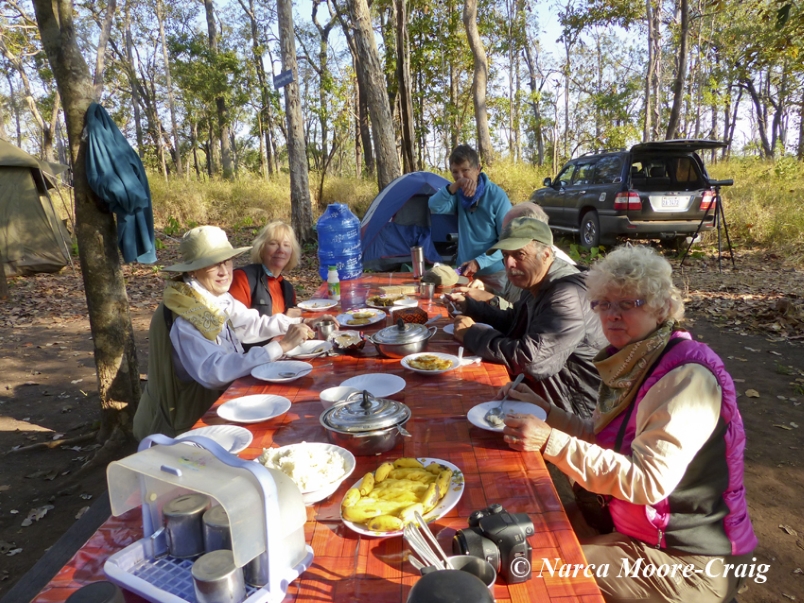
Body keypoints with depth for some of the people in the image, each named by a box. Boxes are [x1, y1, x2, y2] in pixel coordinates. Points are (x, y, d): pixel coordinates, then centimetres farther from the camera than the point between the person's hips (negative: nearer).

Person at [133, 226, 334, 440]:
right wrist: (281, 346, -36)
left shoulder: (217, 298, -2)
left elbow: (253, 323, 10)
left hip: (220, 396, 7)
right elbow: (214, 371, -35)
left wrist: (302, 323, -1)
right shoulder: (180, 319, -26)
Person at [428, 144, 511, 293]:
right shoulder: (458, 194, 1)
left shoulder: (497, 196, -12)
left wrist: (480, 262, -21)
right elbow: (434, 207, -17)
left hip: (494, 273, -4)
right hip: (466, 271, 4)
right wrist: (454, 186, -30)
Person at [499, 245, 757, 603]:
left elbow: (648, 482, -31)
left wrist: (551, 442, -35)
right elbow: (602, 439, 9)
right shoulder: (632, 361, 1)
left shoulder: (685, 378, -26)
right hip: (631, 525, 8)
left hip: (689, 562, -7)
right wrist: (545, 410, -4)